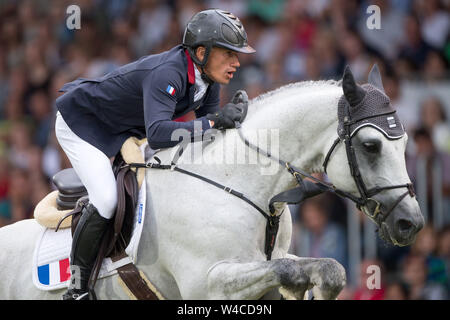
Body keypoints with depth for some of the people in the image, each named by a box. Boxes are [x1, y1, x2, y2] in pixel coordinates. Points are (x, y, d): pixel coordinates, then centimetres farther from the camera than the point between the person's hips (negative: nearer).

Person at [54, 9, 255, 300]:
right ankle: (77, 286, -11)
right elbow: (157, 134, -51)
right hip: (81, 122, -9)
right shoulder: (167, 73, -38)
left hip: (123, 130, 9)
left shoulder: (208, 79, -10)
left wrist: (231, 117, -20)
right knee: (107, 199, -22)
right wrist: (213, 121, -51)